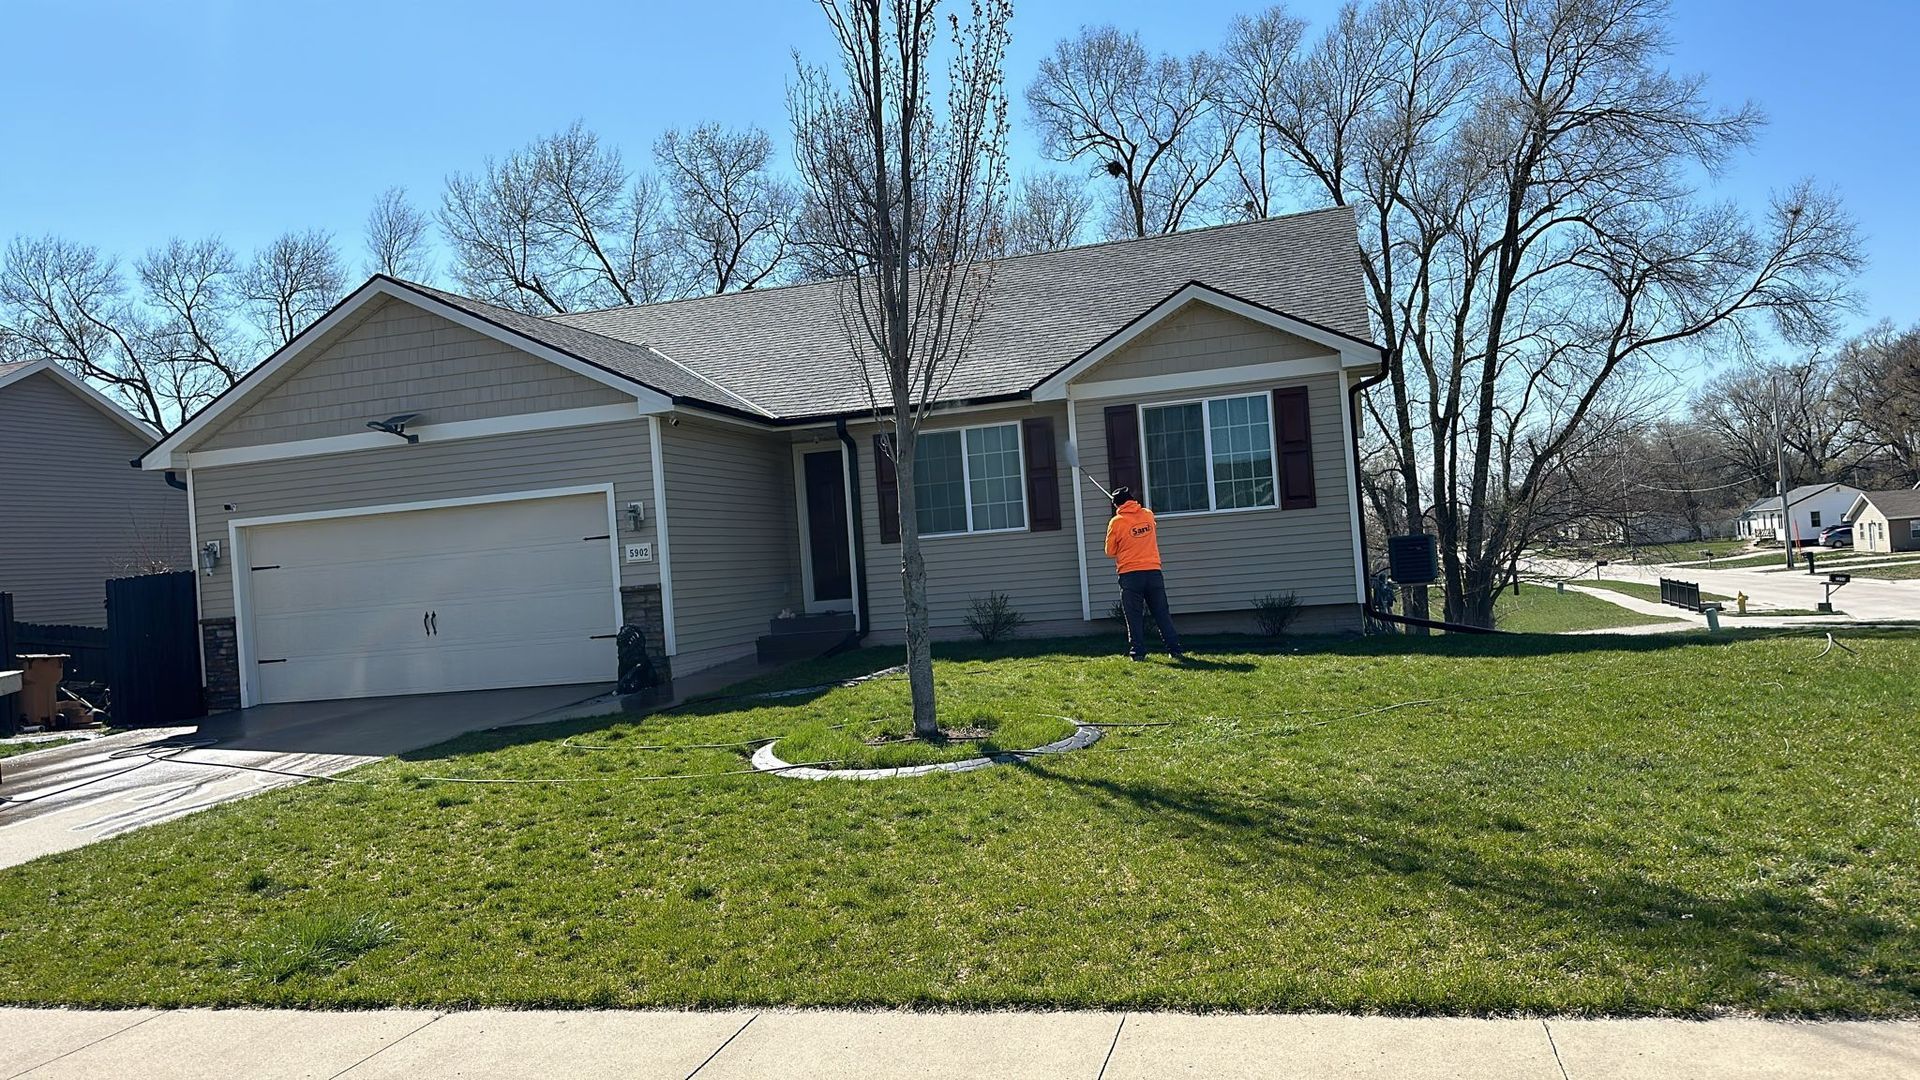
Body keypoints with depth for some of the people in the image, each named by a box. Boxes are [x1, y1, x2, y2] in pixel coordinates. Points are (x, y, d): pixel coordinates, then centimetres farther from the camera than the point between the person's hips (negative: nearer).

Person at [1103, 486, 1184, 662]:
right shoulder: (1148, 515, 6)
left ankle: (1138, 652, 3)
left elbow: (1110, 551, 3)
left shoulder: (1116, 522, -6)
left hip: (1130, 575, -3)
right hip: (1153, 572, 3)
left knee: (1134, 616, 4)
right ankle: (1175, 649, 6)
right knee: (1162, 614, 8)